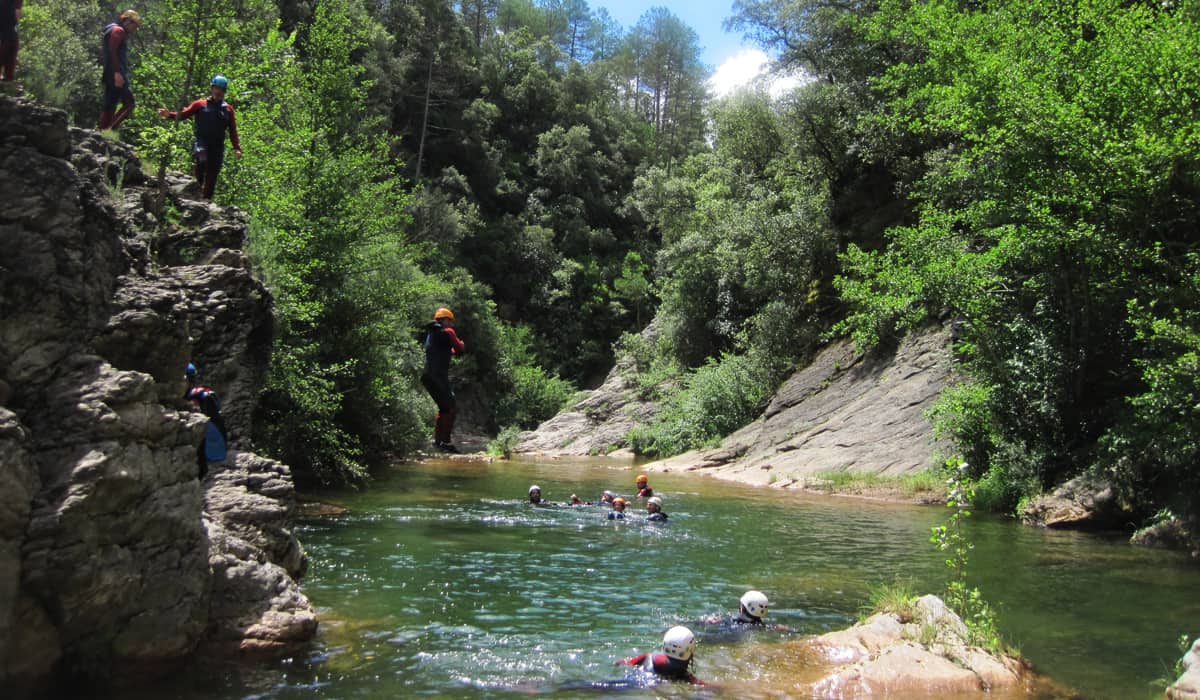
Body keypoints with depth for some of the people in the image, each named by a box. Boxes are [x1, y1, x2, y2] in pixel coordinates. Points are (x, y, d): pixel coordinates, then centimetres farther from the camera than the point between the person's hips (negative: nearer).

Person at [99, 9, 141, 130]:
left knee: (109, 105, 7)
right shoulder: (118, 30, -4)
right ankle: (110, 130, -24)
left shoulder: (115, 31, 27)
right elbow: (112, 51, -17)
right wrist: (117, 72, -25)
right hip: (116, 73, -10)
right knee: (128, 103, -15)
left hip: (110, 74, 10)